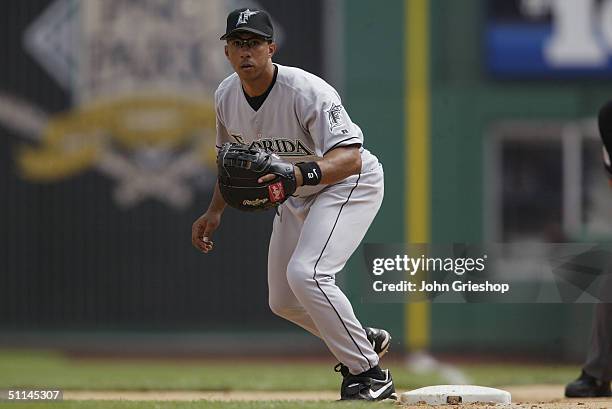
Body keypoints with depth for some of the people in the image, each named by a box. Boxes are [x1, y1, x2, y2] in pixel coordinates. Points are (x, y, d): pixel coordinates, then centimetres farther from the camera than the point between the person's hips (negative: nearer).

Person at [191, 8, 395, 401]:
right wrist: (215, 211, 5)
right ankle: (365, 341, 33)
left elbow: (349, 158, -38)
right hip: (297, 195, 8)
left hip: (350, 183, -8)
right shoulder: (226, 96, -7)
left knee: (306, 274, -28)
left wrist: (301, 173, -55)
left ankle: (369, 374, -18)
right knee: (282, 301, 10)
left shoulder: (308, 92, -30)